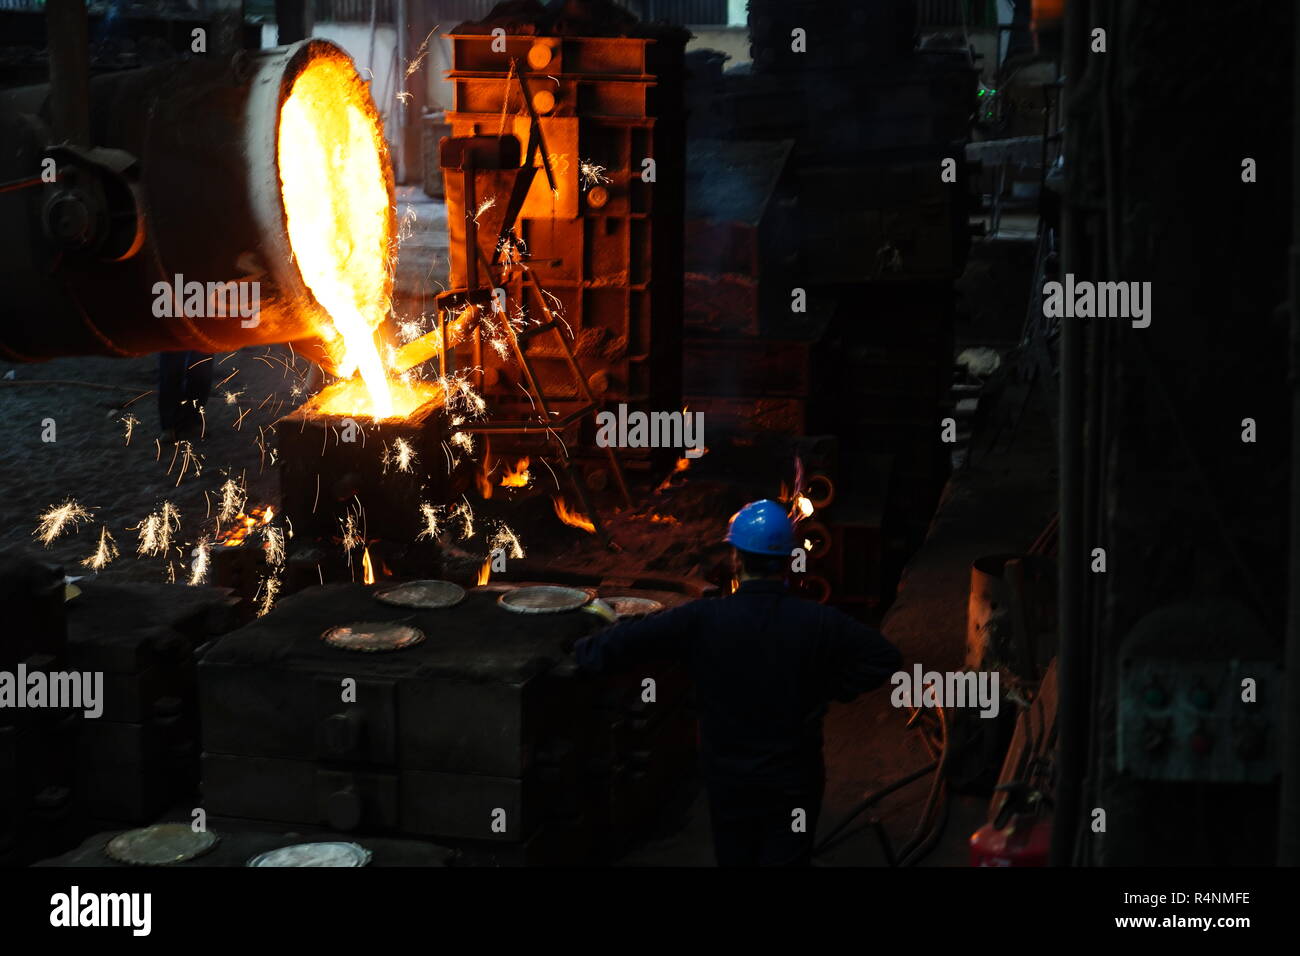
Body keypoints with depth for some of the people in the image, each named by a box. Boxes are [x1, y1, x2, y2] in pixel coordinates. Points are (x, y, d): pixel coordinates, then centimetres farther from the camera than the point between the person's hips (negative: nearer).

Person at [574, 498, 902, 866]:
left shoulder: (702, 619, -19)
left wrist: (585, 649, 4)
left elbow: (628, 640, -16)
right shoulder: (819, 622, -15)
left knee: (735, 859, 20)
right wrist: (829, 691, -1)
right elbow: (884, 657, -7)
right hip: (795, 780, 0)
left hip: (728, 779, 0)